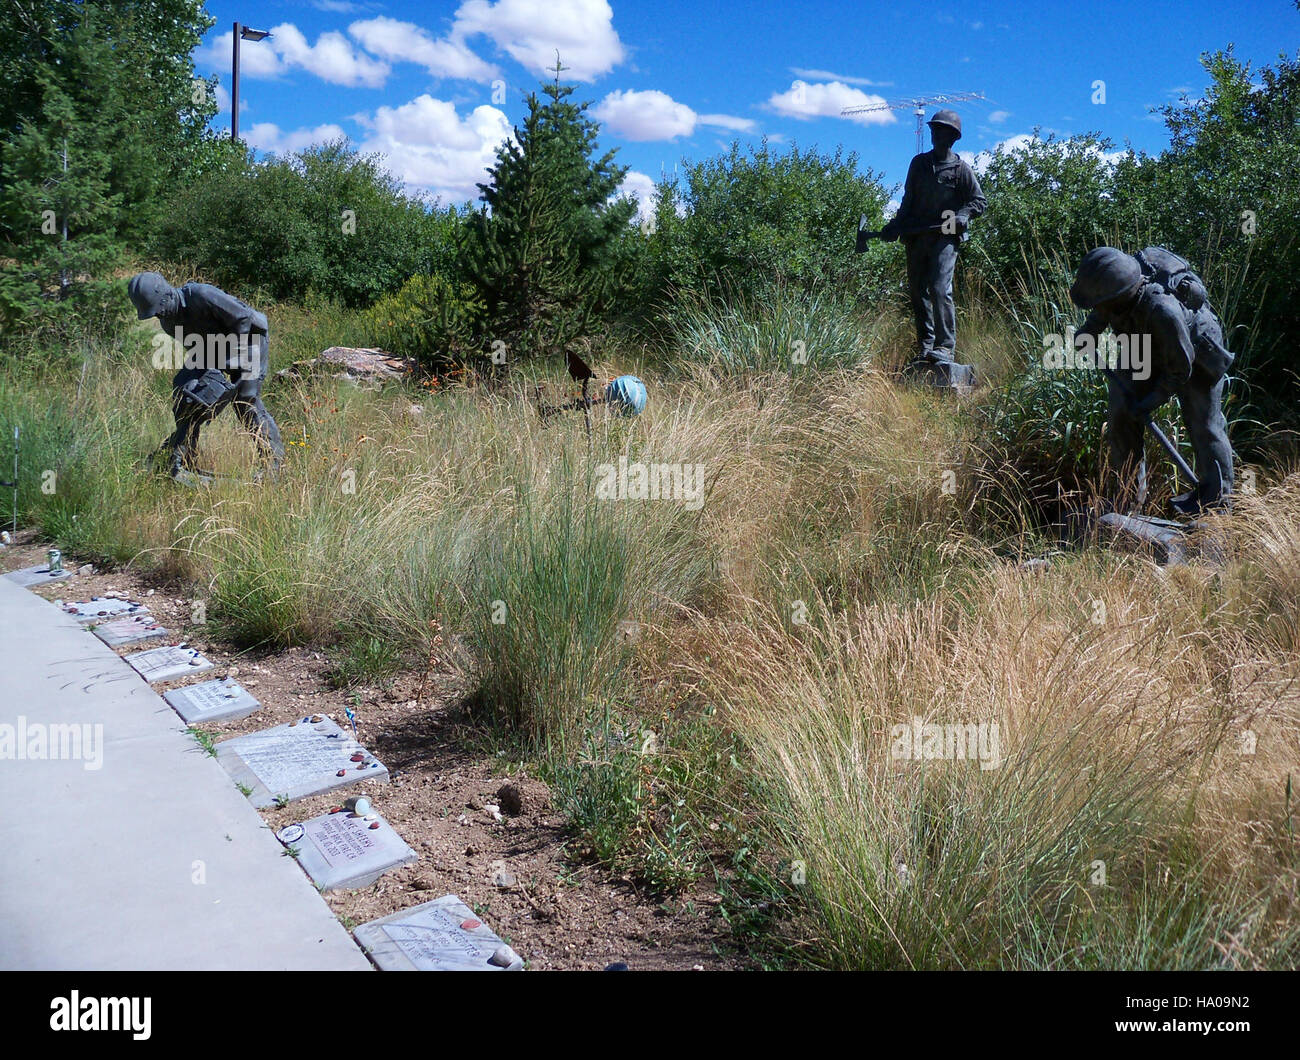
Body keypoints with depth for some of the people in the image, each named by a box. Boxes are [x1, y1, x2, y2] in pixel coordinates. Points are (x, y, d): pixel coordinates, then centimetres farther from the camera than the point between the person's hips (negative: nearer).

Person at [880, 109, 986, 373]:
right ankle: (925, 347, 13)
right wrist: (895, 226, 9)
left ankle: (945, 348, -18)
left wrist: (963, 215, -11)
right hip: (916, 237, 5)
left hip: (945, 237, -5)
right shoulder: (919, 163, 15)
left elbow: (979, 201, 8)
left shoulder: (960, 168, 5)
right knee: (917, 292, 4)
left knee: (940, 289, -19)